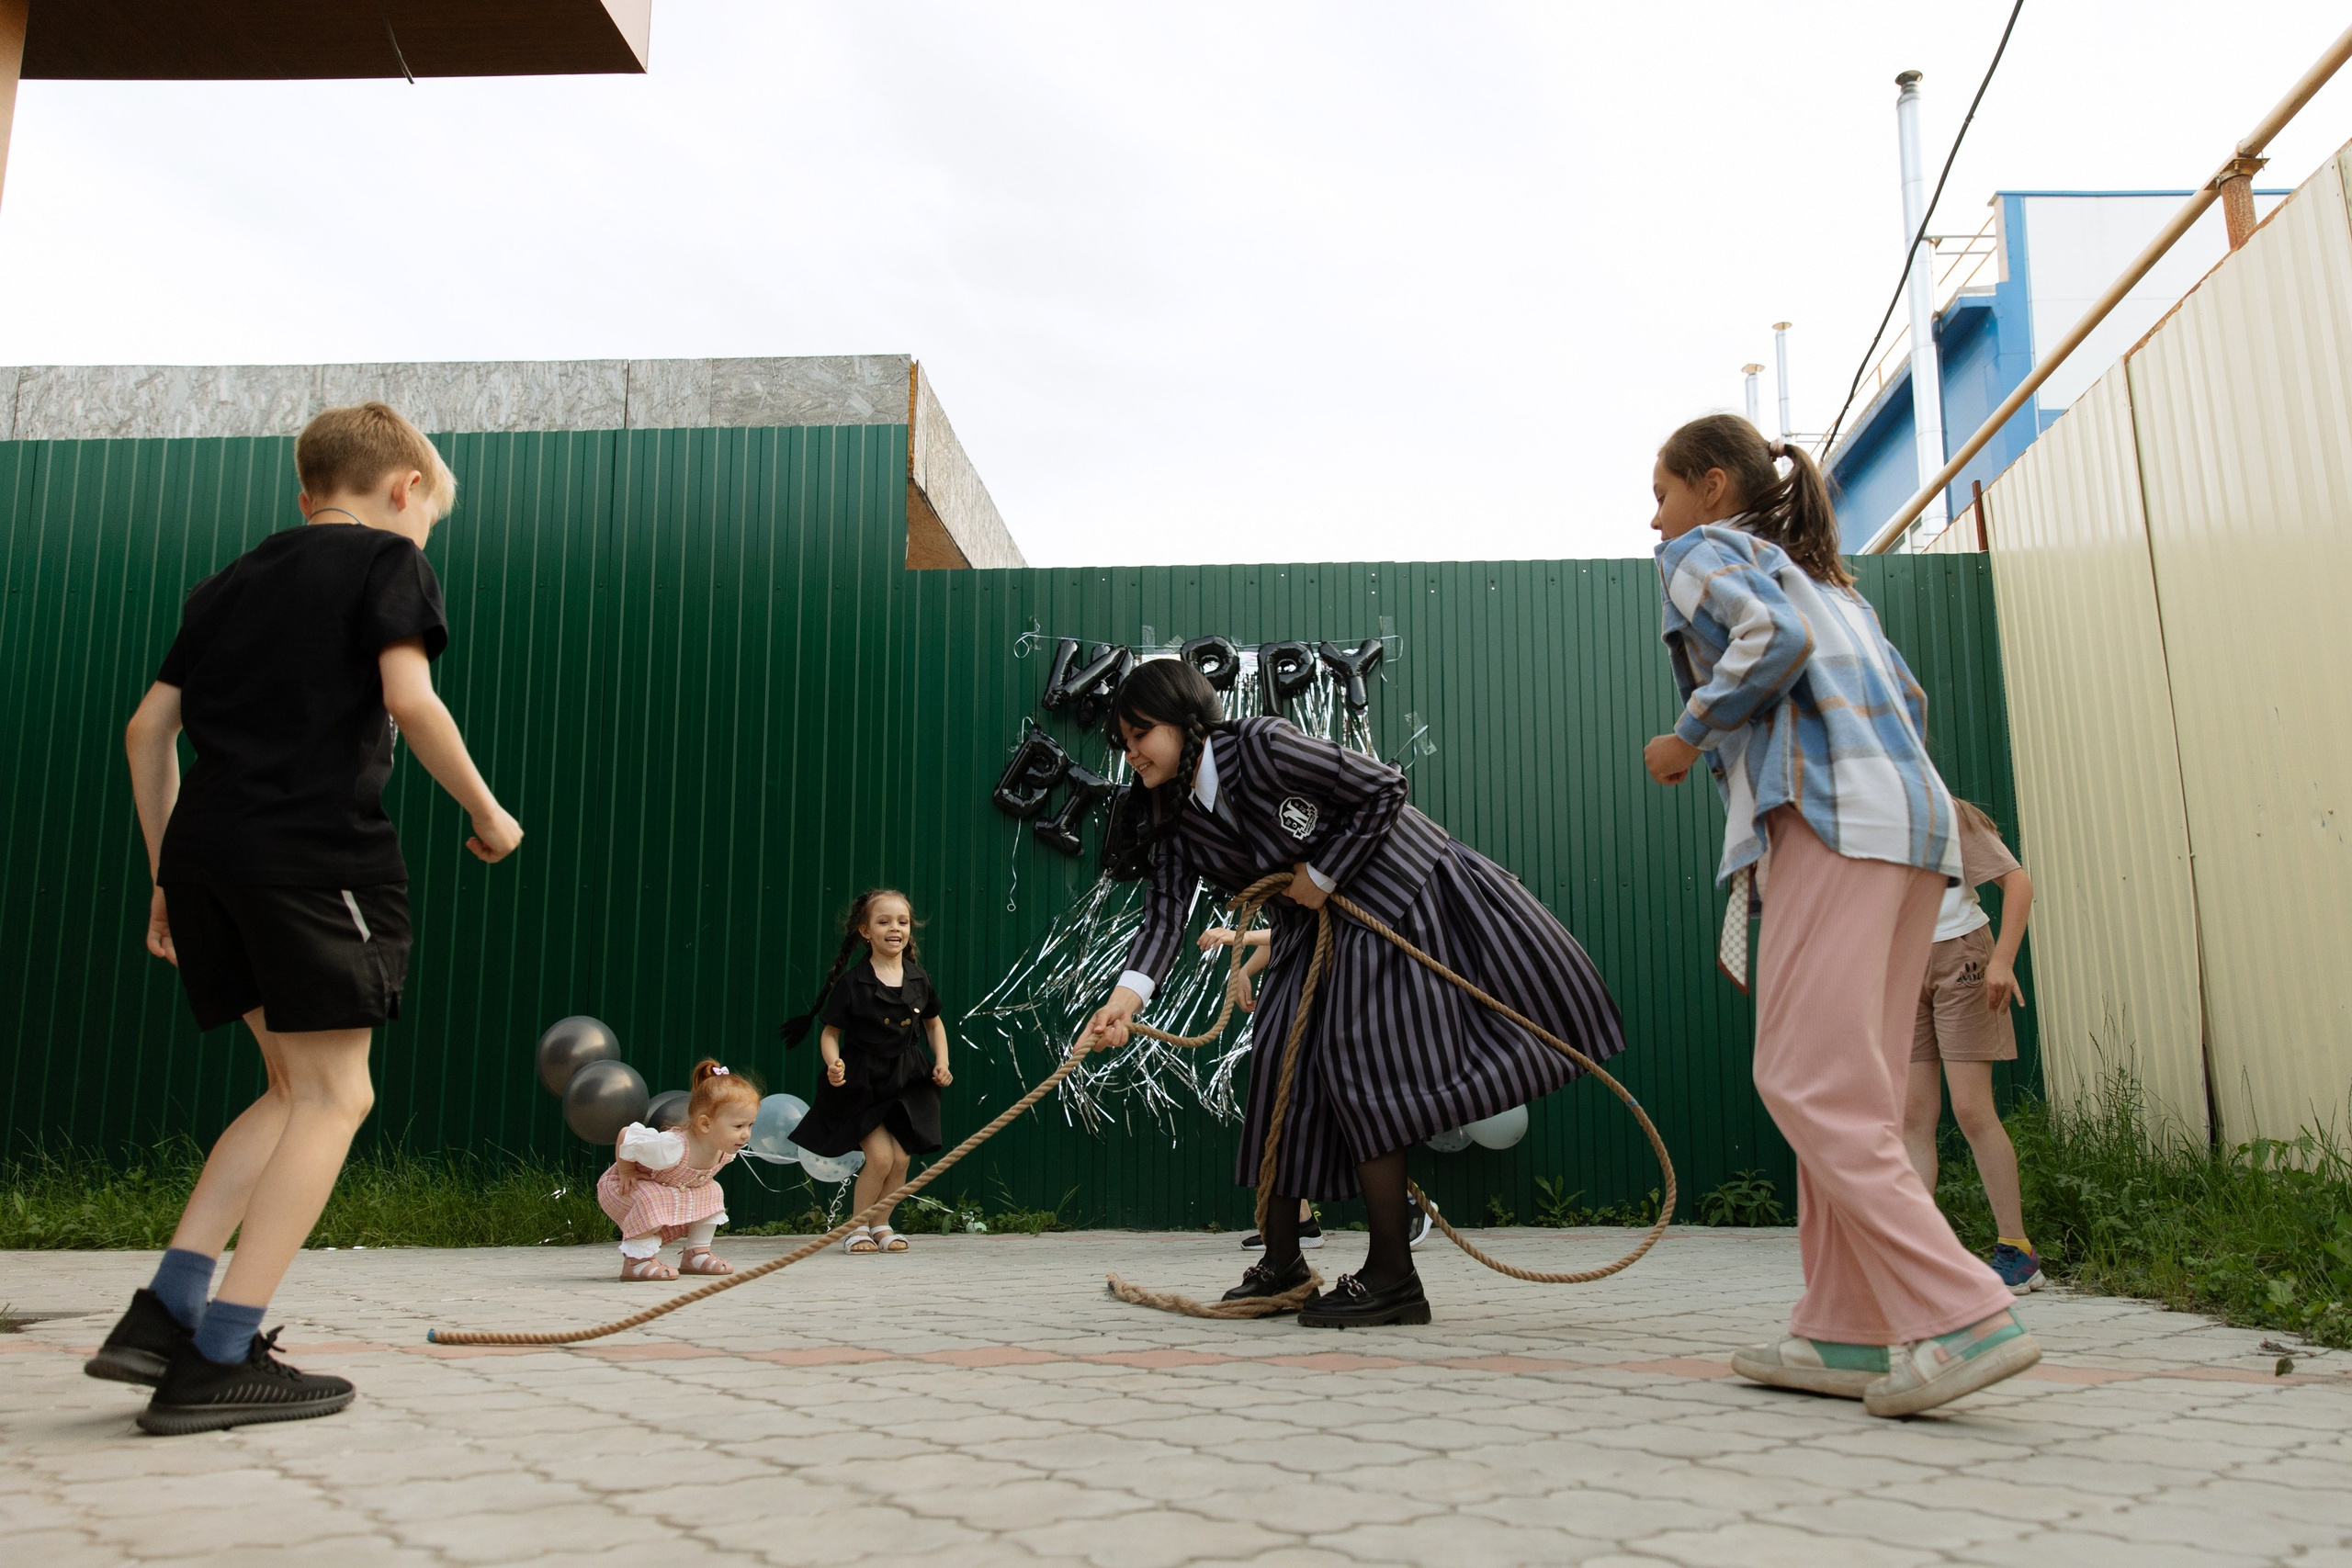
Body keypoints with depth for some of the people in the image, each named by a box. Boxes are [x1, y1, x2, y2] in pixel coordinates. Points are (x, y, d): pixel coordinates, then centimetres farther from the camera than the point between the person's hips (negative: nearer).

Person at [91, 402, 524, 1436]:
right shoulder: (388, 560, 4)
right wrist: (487, 813, -2)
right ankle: (219, 1358, -4)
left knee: (298, 1091, 17)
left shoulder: (231, 582, 23)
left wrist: (167, 875, 21)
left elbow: (148, 729, 18)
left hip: (204, 853, 7)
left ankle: (164, 1312, 11)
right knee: (331, 1098, 0)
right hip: (316, 854, -7)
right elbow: (408, 698, -13)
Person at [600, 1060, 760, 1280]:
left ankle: (696, 1254, 6)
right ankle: (637, 1259, -21)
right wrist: (626, 1172, -22)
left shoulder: (726, 1150, -18)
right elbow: (626, 1136, -32)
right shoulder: (672, 1147, -42)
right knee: (653, 1201, -36)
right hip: (621, 1188, -7)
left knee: (711, 1192, -3)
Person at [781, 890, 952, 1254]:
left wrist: (942, 1062, 5)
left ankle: (881, 1224, 21)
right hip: (863, 1080, -4)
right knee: (880, 1155, -12)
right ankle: (857, 1227, 8)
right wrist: (833, 1063, -24)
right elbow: (830, 1033, -6)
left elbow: (934, 1023, 16)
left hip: (907, 1079, 4)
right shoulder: (851, 982, -11)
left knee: (901, 1157, 0)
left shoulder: (919, 980, 0)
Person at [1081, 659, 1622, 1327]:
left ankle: (1392, 1277, -3)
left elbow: (1382, 788, -20)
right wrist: (1126, 997, -30)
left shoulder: (1261, 745, -24)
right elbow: (1164, 915, -14)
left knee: (1357, 1063, -12)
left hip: (1394, 899, -8)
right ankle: (1282, 1261, 17)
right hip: (1316, 927, 8)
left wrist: (1321, 875, -18)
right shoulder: (1172, 820, -2)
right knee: (1279, 1060, 5)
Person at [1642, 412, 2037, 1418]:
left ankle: (1961, 1318, -17)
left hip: (1832, 815, -9)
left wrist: (1689, 736, -4)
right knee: (1851, 1088, 8)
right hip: (1916, 813, 9)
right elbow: (1908, 699, 26)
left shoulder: (1703, 551, 7)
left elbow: (1772, 637, -14)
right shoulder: (1820, 574, 31)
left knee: (1807, 1081, -10)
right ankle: (1846, 1333, 9)